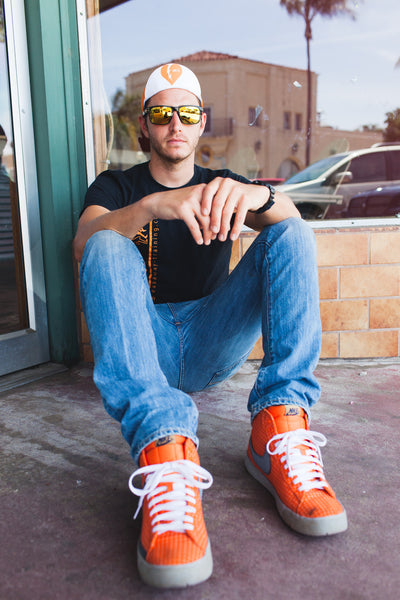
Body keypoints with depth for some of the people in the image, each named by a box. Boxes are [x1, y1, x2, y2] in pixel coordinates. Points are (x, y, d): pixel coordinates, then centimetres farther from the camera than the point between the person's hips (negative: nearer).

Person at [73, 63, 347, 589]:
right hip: (146, 345, -1)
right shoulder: (115, 187, 12)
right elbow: (83, 244, -13)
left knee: (292, 233, -14)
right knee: (108, 247, -26)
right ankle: (164, 443, -46)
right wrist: (152, 205, -32)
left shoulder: (223, 187, 16)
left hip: (215, 345, 2)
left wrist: (257, 196, -31)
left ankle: (279, 427, -31)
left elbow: (289, 216, -7)